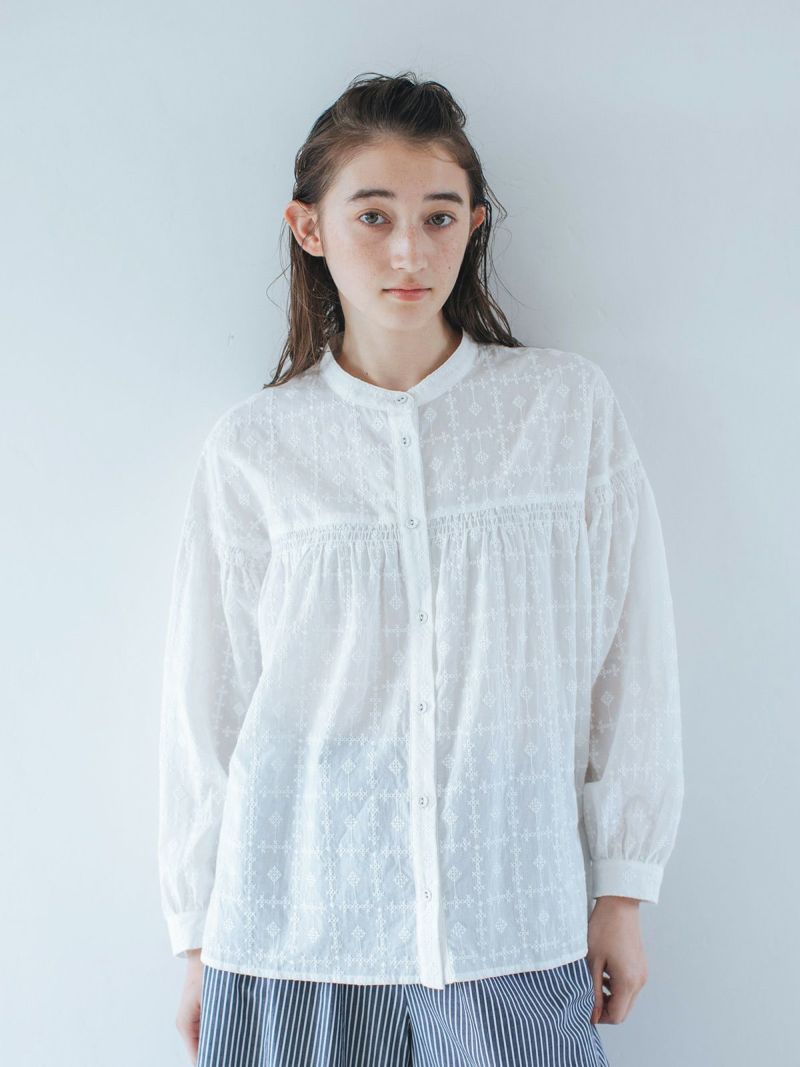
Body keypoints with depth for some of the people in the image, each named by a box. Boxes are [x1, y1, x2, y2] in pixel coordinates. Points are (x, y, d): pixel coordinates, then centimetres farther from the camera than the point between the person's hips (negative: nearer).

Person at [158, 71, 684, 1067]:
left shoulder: (572, 406, 0)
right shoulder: (251, 448, 0)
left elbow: (631, 651, 3)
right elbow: (207, 696, 4)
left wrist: (621, 888, 4)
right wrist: (199, 930, 9)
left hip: (512, 923, 0)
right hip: (299, 916, 0)